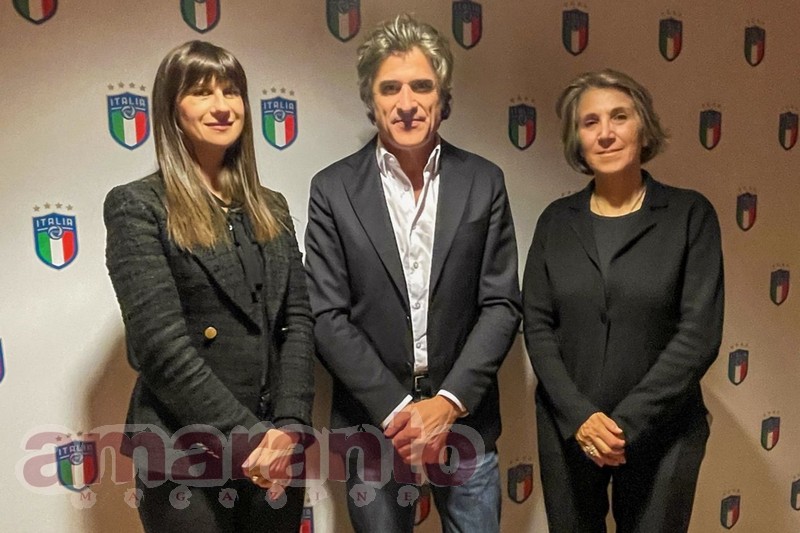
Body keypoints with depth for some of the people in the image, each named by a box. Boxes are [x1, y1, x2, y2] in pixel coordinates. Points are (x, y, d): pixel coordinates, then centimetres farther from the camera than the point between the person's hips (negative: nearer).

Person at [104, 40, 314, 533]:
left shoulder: (270, 207, 8)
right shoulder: (137, 206, -7)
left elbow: (298, 321, 2)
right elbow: (162, 345, -15)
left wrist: (287, 426, -10)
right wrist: (249, 435, -15)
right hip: (186, 458, -4)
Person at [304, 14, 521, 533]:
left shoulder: (483, 182, -1)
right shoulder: (334, 188, -5)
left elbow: (502, 305, -3)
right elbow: (328, 317, -7)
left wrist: (448, 402, -12)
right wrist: (396, 409, -13)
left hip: (463, 418, 1)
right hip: (373, 423, -1)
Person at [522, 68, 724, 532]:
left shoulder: (690, 214, -5)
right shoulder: (557, 220, 1)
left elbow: (700, 334, -11)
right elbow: (537, 326, -1)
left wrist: (627, 423, -15)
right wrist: (578, 415, -13)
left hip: (661, 433, -2)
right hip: (567, 429, 2)